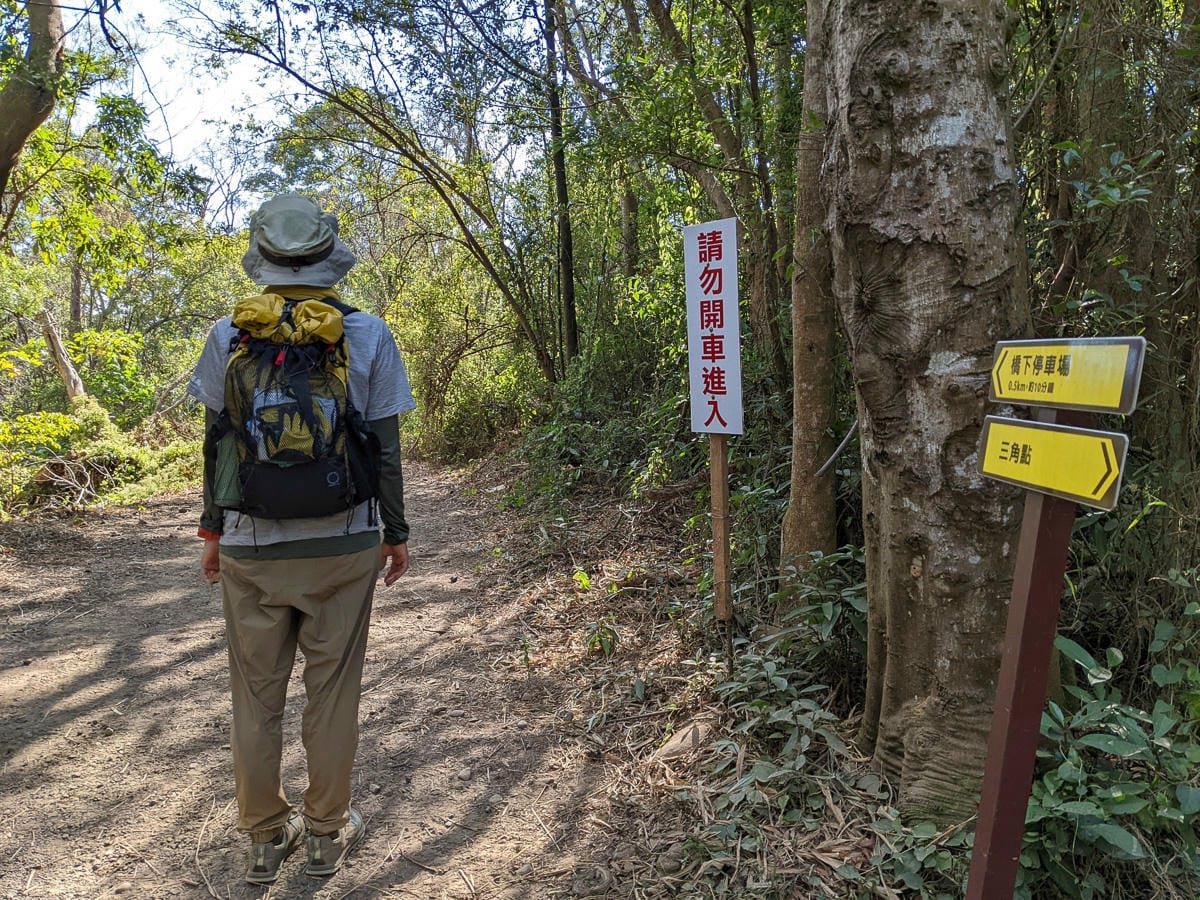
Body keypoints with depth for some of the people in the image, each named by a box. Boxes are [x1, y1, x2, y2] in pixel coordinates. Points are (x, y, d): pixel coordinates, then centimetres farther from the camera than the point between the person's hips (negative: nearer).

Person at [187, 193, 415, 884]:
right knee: (333, 690, 12)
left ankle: (266, 837, 29)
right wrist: (397, 531, 6)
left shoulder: (229, 335, 0)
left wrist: (213, 529, 14)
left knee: (256, 693, 15)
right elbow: (386, 444, -4)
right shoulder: (368, 334, -4)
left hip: (250, 548, 1)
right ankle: (328, 832, 27)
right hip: (342, 545, -1)